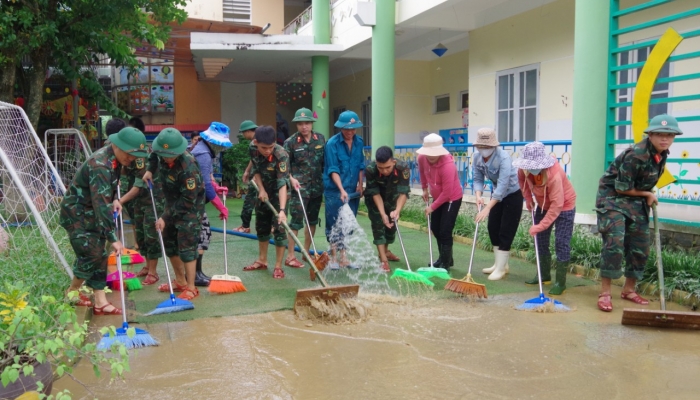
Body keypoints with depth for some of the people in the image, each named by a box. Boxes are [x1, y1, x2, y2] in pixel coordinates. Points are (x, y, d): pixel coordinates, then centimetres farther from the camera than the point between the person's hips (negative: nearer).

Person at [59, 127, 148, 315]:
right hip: (76, 214, -9)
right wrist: (113, 237, -37)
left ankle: (100, 302, 10)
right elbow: (101, 204, -36)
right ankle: (72, 292, 14)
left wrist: (115, 202, 5)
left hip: (92, 213, 9)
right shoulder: (100, 165, -30)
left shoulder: (114, 159, -1)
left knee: (99, 256, 6)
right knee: (91, 255, -10)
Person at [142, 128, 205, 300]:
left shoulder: (188, 167, -33)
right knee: (169, 242, 14)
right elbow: (154, 154, 17)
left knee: (186, 246, -10)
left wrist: (166, 217, -24)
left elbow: (188, 201, -28)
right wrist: (150, 169, 0)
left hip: (190, 206, -8)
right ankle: (180, 281, 27)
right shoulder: (162, 153, -12)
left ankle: (191, 288, -1)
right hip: (172, 203, 8)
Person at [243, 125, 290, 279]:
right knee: (261, 227, 14)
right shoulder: (252, 148, -15)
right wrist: (261, 189, -12)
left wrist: (282, 210, -45)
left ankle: (278, 267, 2)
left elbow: (282, 184, -37)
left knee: (279, 229, -7)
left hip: (278, 195, -6)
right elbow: (256, 170, 0)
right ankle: (262, 260, 29)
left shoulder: (281, 155, -32)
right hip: (263, 193, 6)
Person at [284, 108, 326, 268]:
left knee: (312, 221, 13)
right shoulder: (290, 142, -7)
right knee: (296, 221, -6)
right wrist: (291, 178, -19)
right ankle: (290, 256, 2)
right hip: (299, 187, -5)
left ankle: (306, 253, 26)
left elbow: (326, 161, 12)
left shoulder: (321, 139, 4)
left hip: (317, 187, 5)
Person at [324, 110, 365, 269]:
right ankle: (333, 258, 12)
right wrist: (342, 190, -24)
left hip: (353, 190, 5)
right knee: (334, 224, 2)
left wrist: (360, 184, 2)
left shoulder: (359, 142, 4)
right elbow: (333, 170, -16)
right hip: (335, 190, -5)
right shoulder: (332, 143, -12)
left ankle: (344, 257, 19)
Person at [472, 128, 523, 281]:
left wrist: (487, 208, -45)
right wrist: (478, 196, -27)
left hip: (513, 194, -7)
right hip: (497, 194, 7)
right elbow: (478, 179, -6)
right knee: (492, 229, 10)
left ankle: (501, 269, 3)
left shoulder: (503, 157, -33)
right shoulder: (477, 157, -12)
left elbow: (503, 185, -39)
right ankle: (500, 264, 24)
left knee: (506, 232, -6)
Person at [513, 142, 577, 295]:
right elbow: (522, 180, 5)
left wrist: (540, 226, -35)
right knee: (540, 240, 12)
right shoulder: (524, 168, -21)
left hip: (564, 205, -7)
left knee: (561, 243, -10)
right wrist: (528, 198, 0)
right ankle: (544, 275, 27)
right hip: (543, 204, 7)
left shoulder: (554, 174, -39)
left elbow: (557, 205, -36)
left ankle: (560, 282, -4)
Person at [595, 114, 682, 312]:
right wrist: (648, 194, -8)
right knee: (614, 243, -17)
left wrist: (647, 198, 4)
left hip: (635, 201, 8)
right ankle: (605, 293, -8)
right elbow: (622, 188, -22)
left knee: (640, 247, 8)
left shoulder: (663, 153, 0)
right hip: (612, 198, -8)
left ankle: (629, 290, 23)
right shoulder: (636, 154, -27)